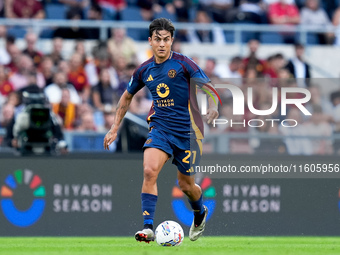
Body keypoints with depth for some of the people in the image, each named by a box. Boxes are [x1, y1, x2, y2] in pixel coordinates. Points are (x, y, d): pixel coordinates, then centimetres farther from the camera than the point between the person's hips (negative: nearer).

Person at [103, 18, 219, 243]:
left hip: (187, 130, -3)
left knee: (186, 185, 8)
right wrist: (115, 129, 20)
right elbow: (127, 97, 20)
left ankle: (200, 212, 43)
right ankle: (148, 228, -24)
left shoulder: (183, 64, -10)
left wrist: (213, 107, -36)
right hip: (160, 128, 3)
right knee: (149, 171, -22)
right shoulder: (144, 70, 4)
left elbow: (209, 87, -15)